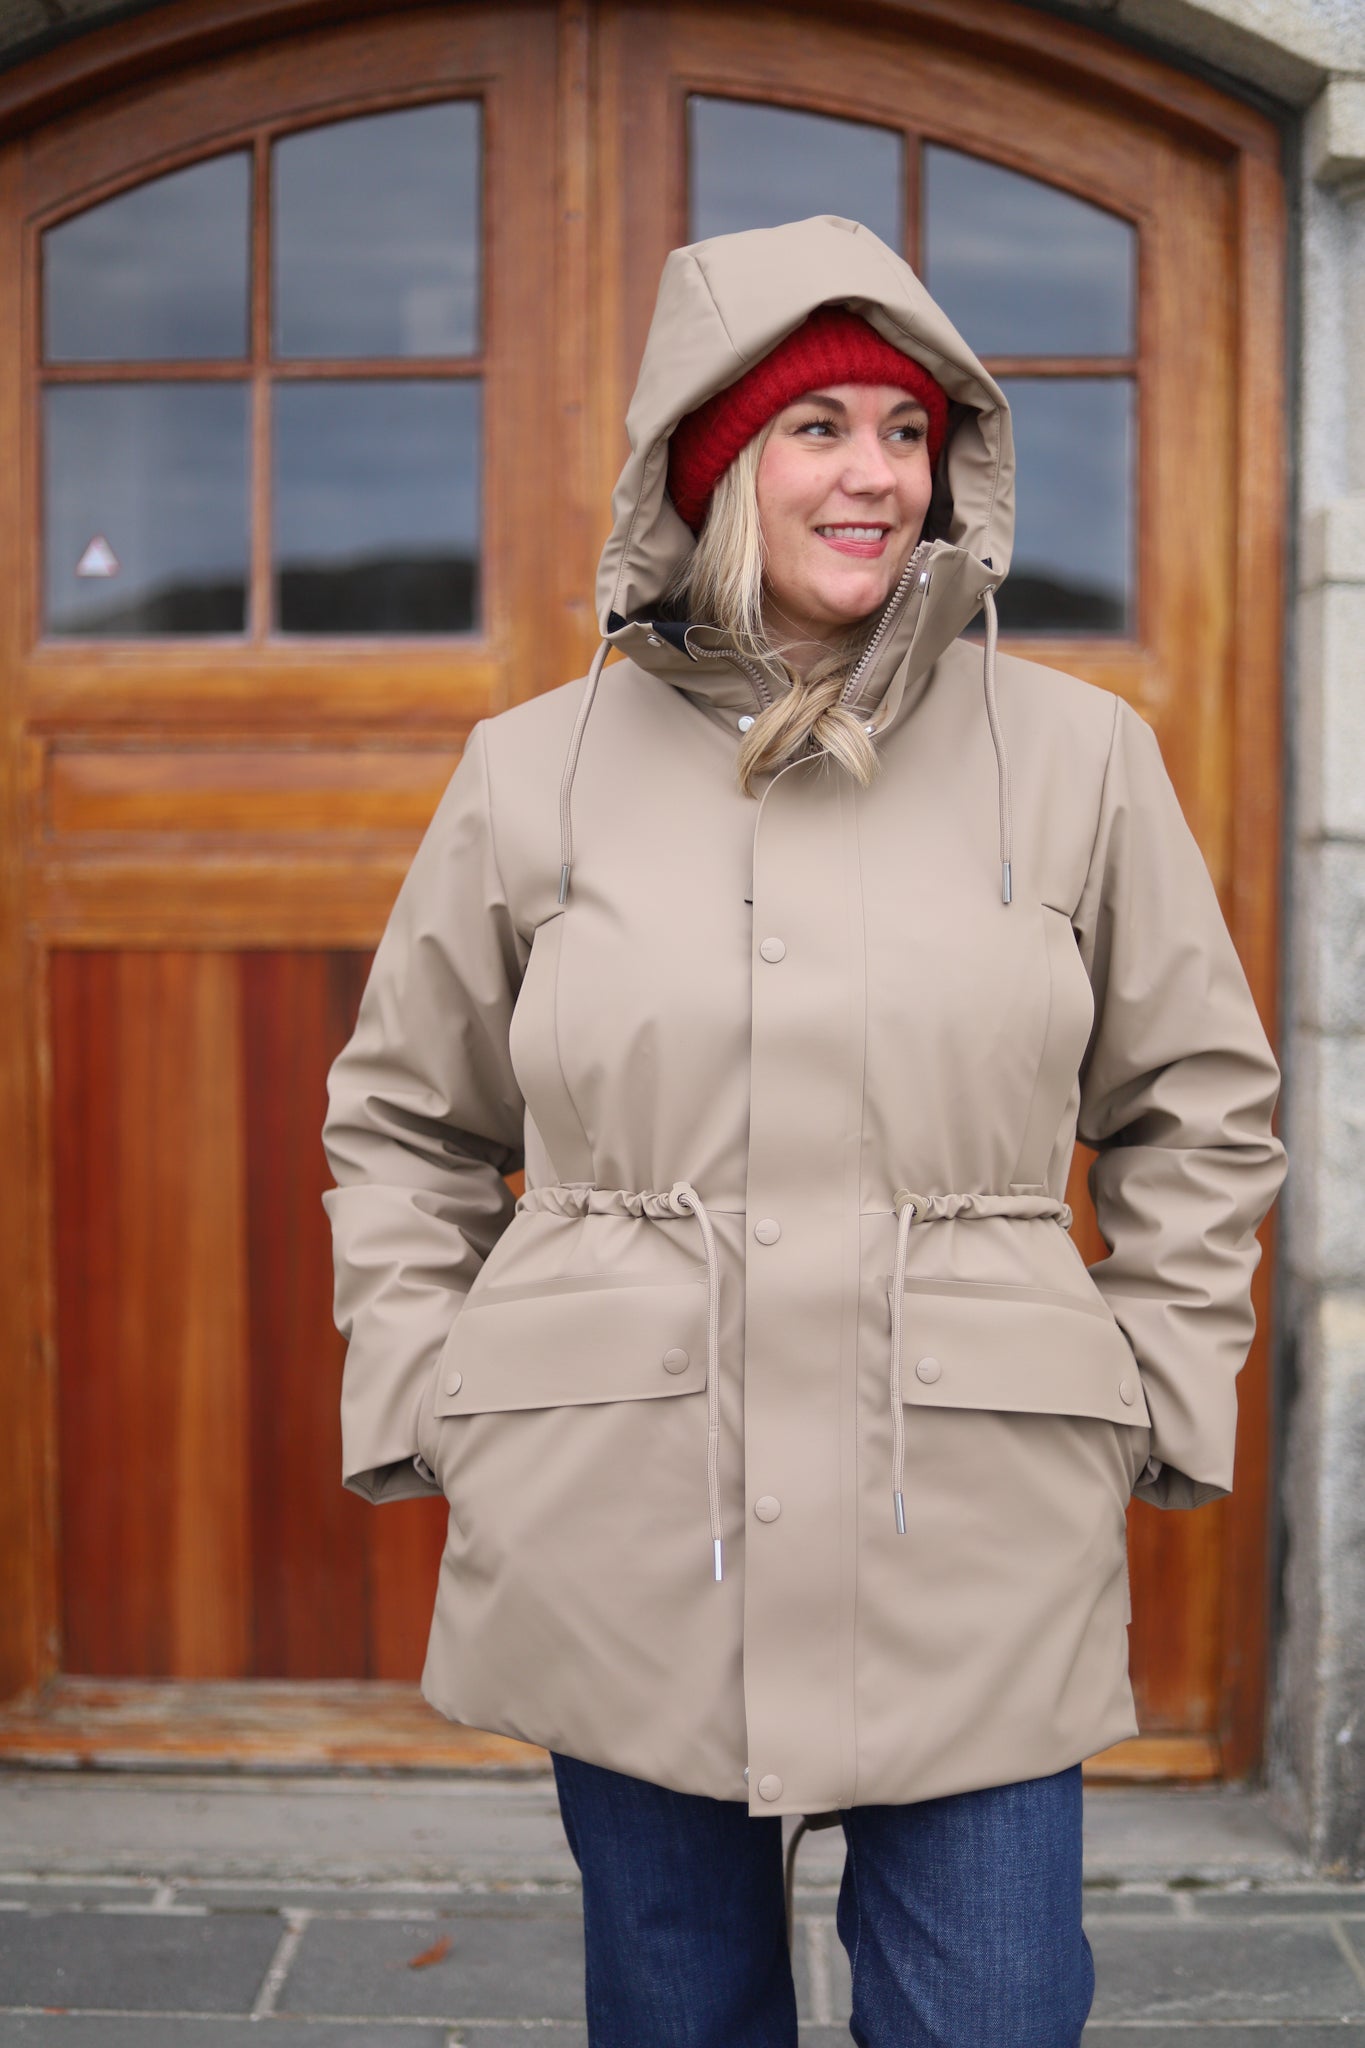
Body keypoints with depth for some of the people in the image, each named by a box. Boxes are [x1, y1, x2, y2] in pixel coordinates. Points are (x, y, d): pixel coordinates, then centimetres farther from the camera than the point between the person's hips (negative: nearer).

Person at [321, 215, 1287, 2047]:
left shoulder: (1077, 756, 3)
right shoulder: (536, 769, 4)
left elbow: (1204, 1106, 12)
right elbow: (402, 1121, 14)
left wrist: (1157, 1399, 6)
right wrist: (419, 1402, 5)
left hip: (975, 1545, 0)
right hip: (619, 1545, 1)